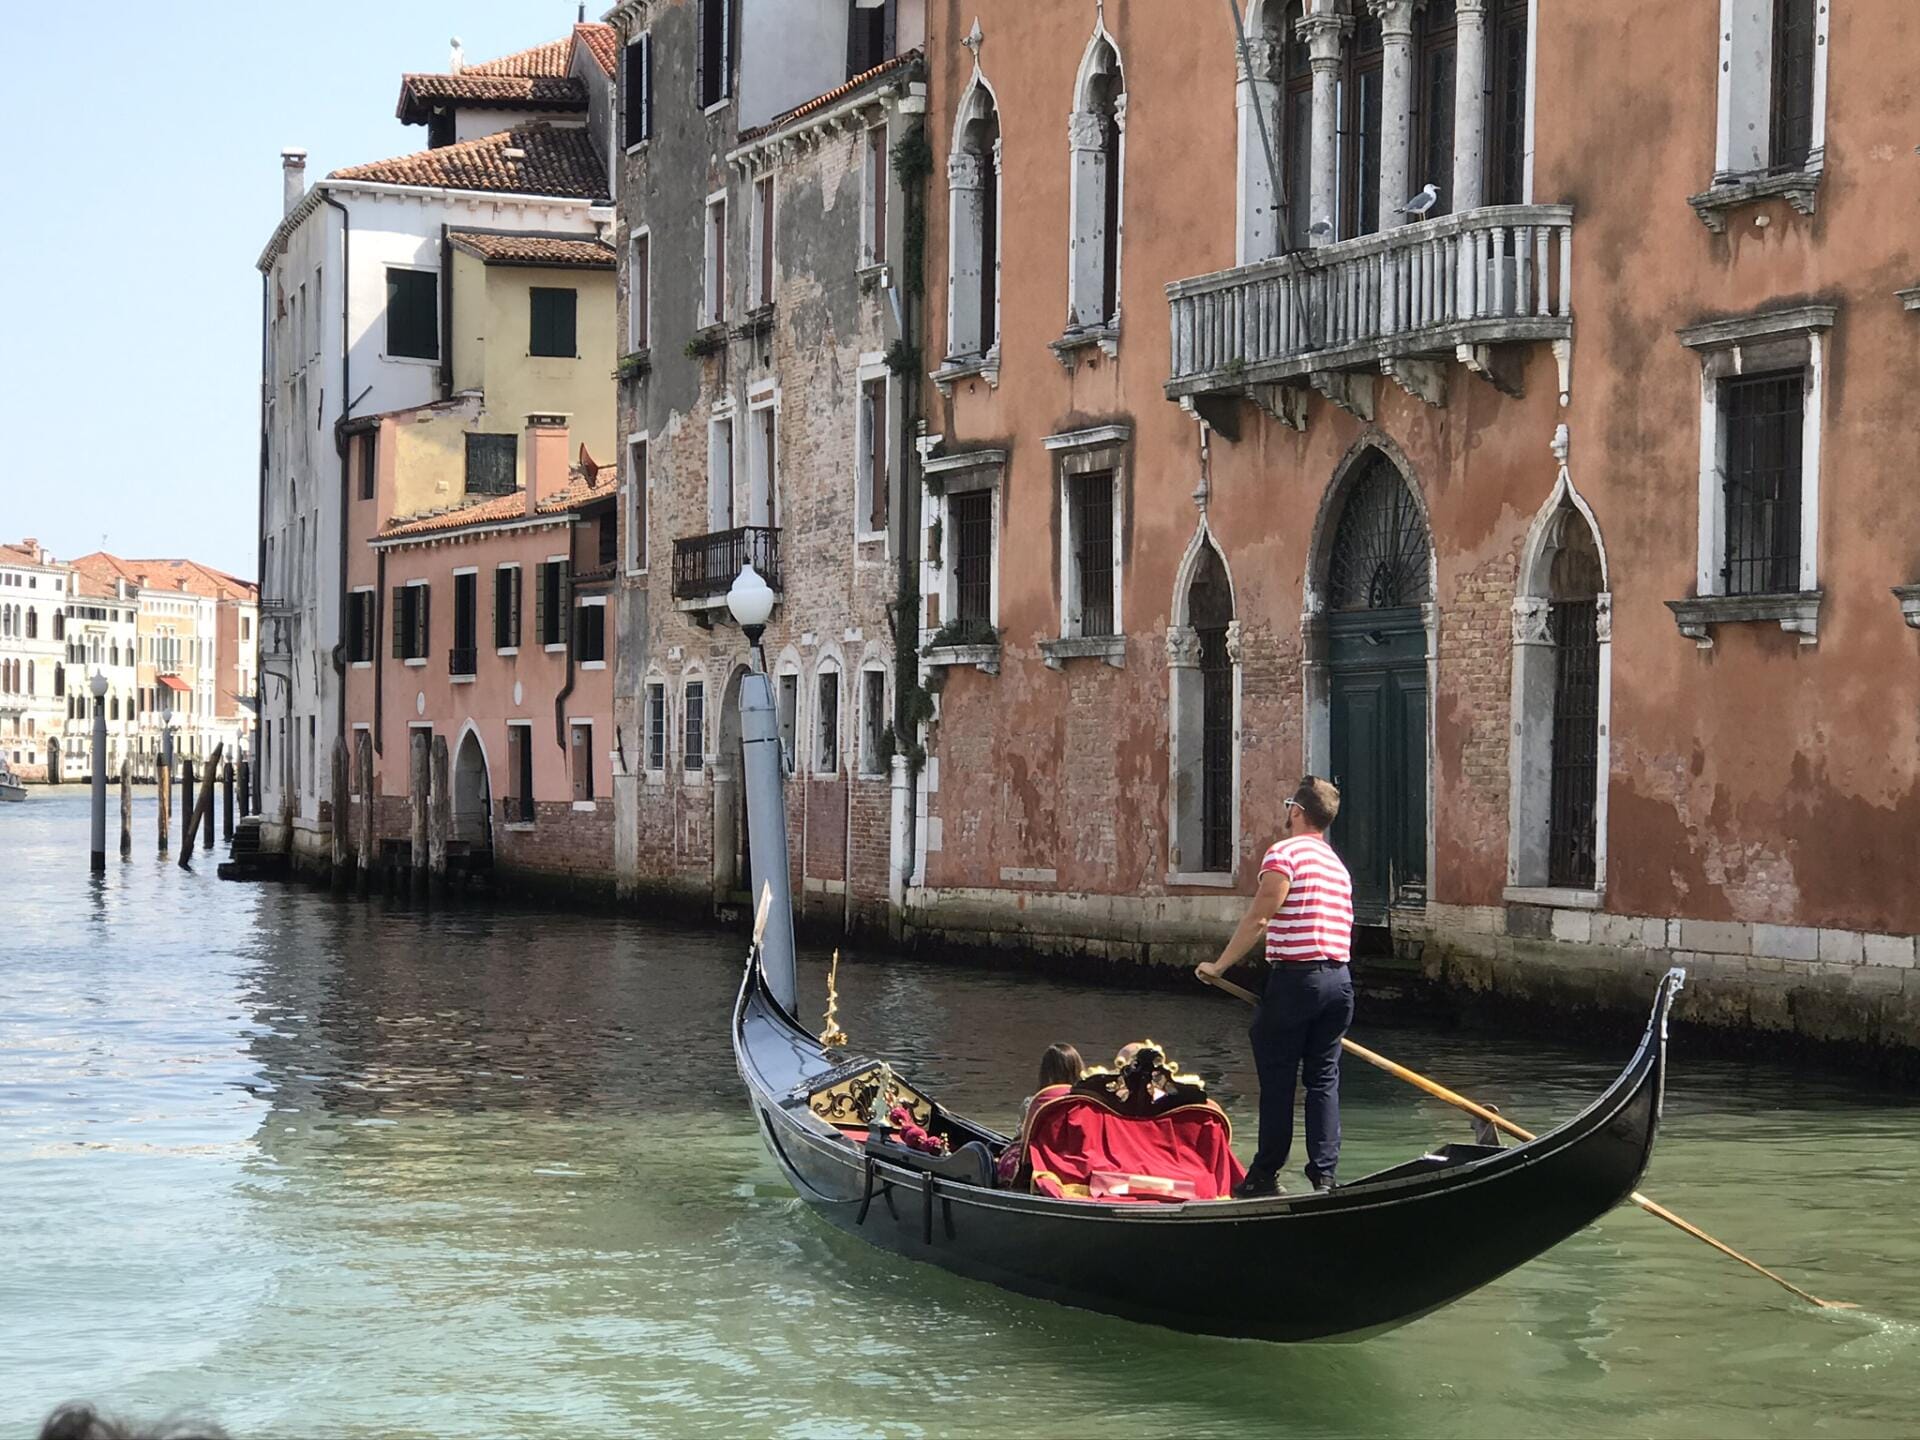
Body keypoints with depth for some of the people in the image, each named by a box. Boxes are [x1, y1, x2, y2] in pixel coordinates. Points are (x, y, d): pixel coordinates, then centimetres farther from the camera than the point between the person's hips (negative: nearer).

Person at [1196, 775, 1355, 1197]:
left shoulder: (1285, 853, -8)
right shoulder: (1336, 864, 18)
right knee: (1324, 1078, 8)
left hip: (1296, 976, -7)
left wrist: (1219, 966, -5)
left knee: (1277, 1078, 1)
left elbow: (1257, 919, -13)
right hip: (1339, 978, 7)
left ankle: (1266, 1175, 5)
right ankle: (1324, 1175, 4)